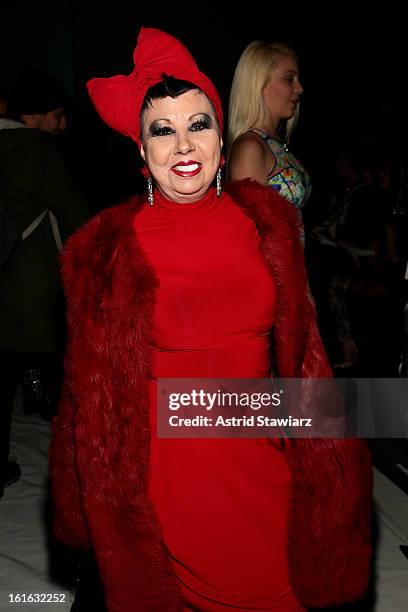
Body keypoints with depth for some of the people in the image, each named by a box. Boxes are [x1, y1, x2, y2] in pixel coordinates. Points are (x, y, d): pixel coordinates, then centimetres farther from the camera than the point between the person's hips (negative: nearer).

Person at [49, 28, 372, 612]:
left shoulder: (265, 220, -2)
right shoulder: (104, 250, -10)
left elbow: (297, 347, 5)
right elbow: (94, 384, -3)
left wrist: (319, 449, 5)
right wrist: (99, 501, 0)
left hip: (260, 457, 3)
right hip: (165, 467, -2)